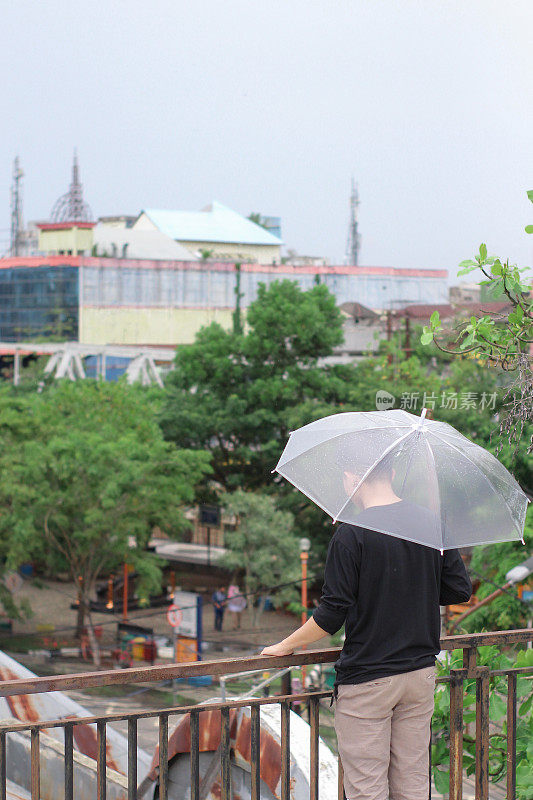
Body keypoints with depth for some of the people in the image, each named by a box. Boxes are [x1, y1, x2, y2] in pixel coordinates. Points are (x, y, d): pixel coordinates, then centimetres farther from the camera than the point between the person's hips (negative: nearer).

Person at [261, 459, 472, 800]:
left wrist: (284, 646, 0)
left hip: (367, 678, -6)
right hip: (421, 670, 6)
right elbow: (461, 590, 8)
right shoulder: (432, 523, 2)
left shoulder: (351, 535, -13)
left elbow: (333, 614, -13)